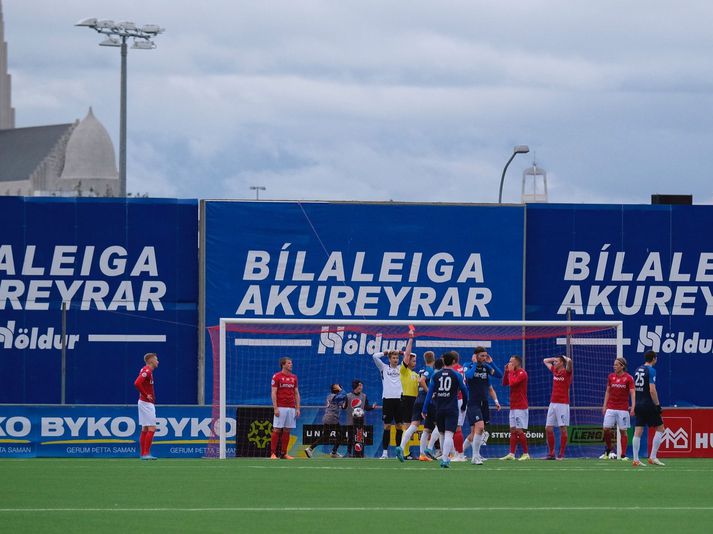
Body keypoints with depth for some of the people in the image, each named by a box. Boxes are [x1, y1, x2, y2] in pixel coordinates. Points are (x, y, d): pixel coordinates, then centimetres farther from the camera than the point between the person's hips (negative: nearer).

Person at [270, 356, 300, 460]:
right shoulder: (277, 376, -2)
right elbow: (273, 393, -6)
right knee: (277, 430, -6)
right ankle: (273, 453, -5)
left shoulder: (294, 377, 13)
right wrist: (275, 408, -14)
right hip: (280, 408, -5)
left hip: (291, 408, 5)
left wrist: (297, 408, 8)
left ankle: (284, 453, 9)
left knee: (287, 431, 5)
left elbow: (296, 393, 15)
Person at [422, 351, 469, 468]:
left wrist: (425, 409, 5)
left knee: (443, 434, 18)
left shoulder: (436, 375, 4)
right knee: (449, 434, -10)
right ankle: (444, 458, -23)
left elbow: (430, 392, 3)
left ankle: (445, 457, 29)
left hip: (439, 409, 3)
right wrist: (464, 405, 23)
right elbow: (464, 391, 6)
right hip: (452, 409, -3)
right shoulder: (456, 375, -2)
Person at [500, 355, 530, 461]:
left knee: (519, 430, -9)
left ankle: (526, 454, -5)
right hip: (513, 407, 9)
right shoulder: (514, 373, 15)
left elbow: (512, 383, -23)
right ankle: (511, 454, 6)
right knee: (513, 430, 6)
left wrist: (511, 371, -11)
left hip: (520, 407, -9)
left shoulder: (522, 373, -12)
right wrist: (506, 371, 5)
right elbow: (504, 383, 15)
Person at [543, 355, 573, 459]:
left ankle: (561, 454, -3)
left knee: (563, 429, -4)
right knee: (548, 428, 3)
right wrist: (556, 358, 18)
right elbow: (545, 361, 28)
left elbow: (569, 361, -24)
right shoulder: (554, 371, 14)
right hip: (553, 403, 7)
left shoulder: (567, 372, -5)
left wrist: (564, 358, -4)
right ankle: (551, 453, 8)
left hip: (563, 404, -7)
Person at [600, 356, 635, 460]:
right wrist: (605, 405, 8)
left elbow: (632, 393, -8)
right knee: (606, 429, -3)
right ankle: (609, 448, 21)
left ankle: (623, 455, 3)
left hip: (623, 409, -3)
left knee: (623, 431, -2)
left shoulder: (628, 378, -4)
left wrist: (633, 407, -18)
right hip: (611, 408, 3)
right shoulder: (611, 376, 7)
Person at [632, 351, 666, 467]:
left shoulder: (637, 370, 11)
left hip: (639, 405, 7)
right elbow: (652, 390, -18)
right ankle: (653, 457, 1)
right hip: (648, 405, -7)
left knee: (638, 432, 4)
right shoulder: (651, 370, -11)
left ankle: (635, 459, 1)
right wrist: (657, 404, -12)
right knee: (660, 429, 6)